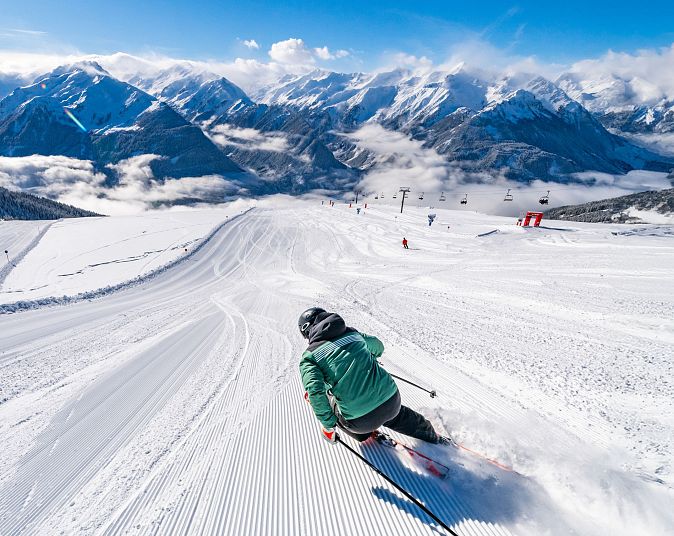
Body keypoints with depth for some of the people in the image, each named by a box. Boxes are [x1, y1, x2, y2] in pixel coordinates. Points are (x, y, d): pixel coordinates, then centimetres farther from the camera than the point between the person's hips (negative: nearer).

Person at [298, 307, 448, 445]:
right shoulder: (352, 333, 12)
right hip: (392, 400, 4)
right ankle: (433, 437, 52)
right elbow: (378, 347, 29)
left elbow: (315, 392, -16)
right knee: (397, 414, 39)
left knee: (326, 399, 24)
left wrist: (329, 425, -2)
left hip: (360, 421, -4)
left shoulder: (309, 356, 0)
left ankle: (365, 433, 26)